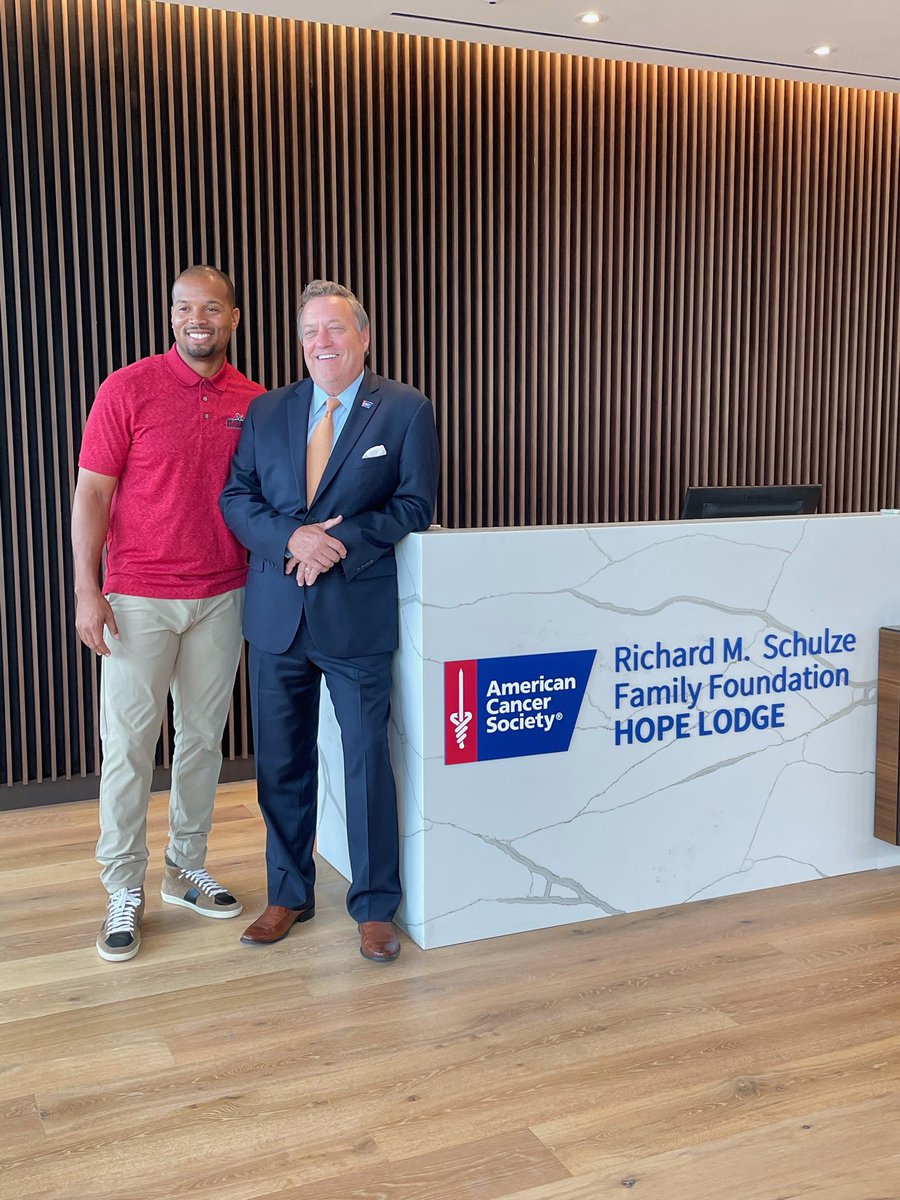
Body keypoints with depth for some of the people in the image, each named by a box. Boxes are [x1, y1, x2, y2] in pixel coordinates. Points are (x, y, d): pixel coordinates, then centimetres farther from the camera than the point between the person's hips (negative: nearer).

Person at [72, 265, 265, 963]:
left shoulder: (253, 403, 5)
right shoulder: (128, 389, -5)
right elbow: (92, 492, -6)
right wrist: (88, 591, -12)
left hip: (222, 598, 4)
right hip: (138, 599, -3)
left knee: (204, 736, 12)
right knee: (129, 743, 1)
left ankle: (188, 870, 27)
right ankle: (125, 892, 13)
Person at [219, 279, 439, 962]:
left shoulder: (405, 410, 0)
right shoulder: (268, 411, 9)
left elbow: (414, 506, -5)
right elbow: (237, 497, 4)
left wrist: (339, 540, -17)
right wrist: (294, 537, -15)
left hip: (358, 616, -3)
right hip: (277, 615, 4)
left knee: (368, 761, 4)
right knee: (281, 763, 12)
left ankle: (376, 907, 19)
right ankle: (289, 894, 30)